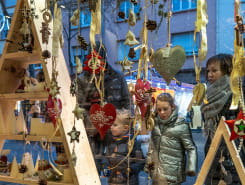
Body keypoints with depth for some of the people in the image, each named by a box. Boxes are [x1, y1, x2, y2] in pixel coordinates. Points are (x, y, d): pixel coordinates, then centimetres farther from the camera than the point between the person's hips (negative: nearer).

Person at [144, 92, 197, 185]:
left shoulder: (181, 125, -10)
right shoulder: (156, 123, 5)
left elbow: (191, 148, -9)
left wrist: (191, 167, -18)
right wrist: (148, 162, 17)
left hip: (172, 174, -5)